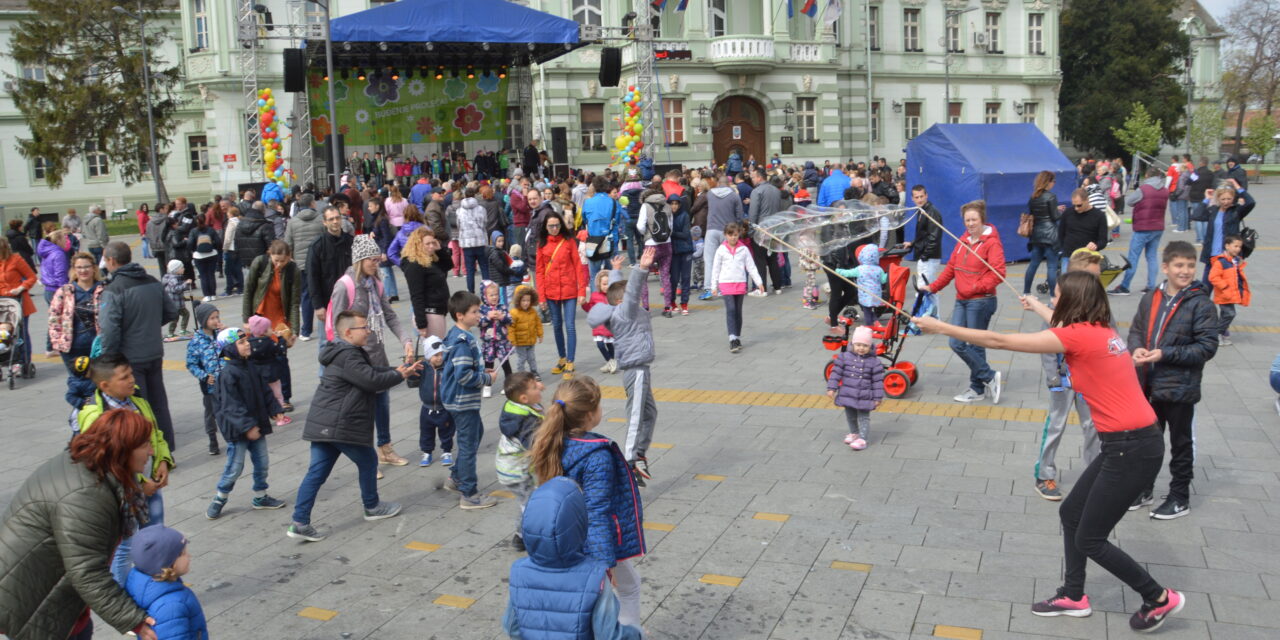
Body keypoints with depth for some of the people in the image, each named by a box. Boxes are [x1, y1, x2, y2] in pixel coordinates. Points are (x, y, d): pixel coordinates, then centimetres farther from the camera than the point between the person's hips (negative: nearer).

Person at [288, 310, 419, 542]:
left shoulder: (348, 354, 17)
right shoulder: (347, 357, -17)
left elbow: (373, 371, 23)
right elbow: (372, 380, -21)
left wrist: (398, 370, 13)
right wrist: (400, 375, -8)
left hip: (324, 425, 10)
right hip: (341, 427, -10)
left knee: (317, 472, 6)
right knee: (368, 461, 12)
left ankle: (300, 523, 3)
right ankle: (372, 507, 30)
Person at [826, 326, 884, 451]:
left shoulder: (874, 361, -9)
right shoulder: (844, 357, -6)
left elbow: (878, 380, -6)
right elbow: (836, 373, -3)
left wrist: (878, 398, -7)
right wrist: (831, 388, -7)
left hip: (864, 397, -3)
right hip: (847, 395, 3)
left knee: (863, 418, 3)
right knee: (850, 417, 20)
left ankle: (862, 439, 9)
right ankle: (854, 433, 40)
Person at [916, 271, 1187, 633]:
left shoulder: (1080, 336, -17)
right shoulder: (1099, 331, 8)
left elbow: (999, 342, -13)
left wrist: (941, 328, -7)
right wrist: (1036, 306, 51)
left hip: (1132, 449, -9)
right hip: (1128, 444, 9)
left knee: (1090, 539, 4)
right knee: (1070, 514, 18)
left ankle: (1159, 599, 19)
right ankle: (1073, 597, 31)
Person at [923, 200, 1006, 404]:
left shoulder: (991, 242, -10)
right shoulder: (963, 241, 13)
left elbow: (998, 273, -17)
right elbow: (951, 267, 19)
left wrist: (976, 287, -22)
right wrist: (933, 287, 15)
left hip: (980, 301, -8)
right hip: (962, 301, 8)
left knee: (975, 346, -2)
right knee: (956, 343, 5)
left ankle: (977, 388, 15)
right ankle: (989, 377, 17)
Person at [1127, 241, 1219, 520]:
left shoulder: (1201, 303, -12)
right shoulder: (1151, 299, 2)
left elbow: (1207, 347, -14)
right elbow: (1136, 330, 12)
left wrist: (1164, 354, -22)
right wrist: (1137, 349, -10)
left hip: (1180, 388, -5)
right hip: (1148, 385, 5)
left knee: (1181, 444, 11)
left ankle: (1180, 499, 25)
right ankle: (1144, 489, 35)